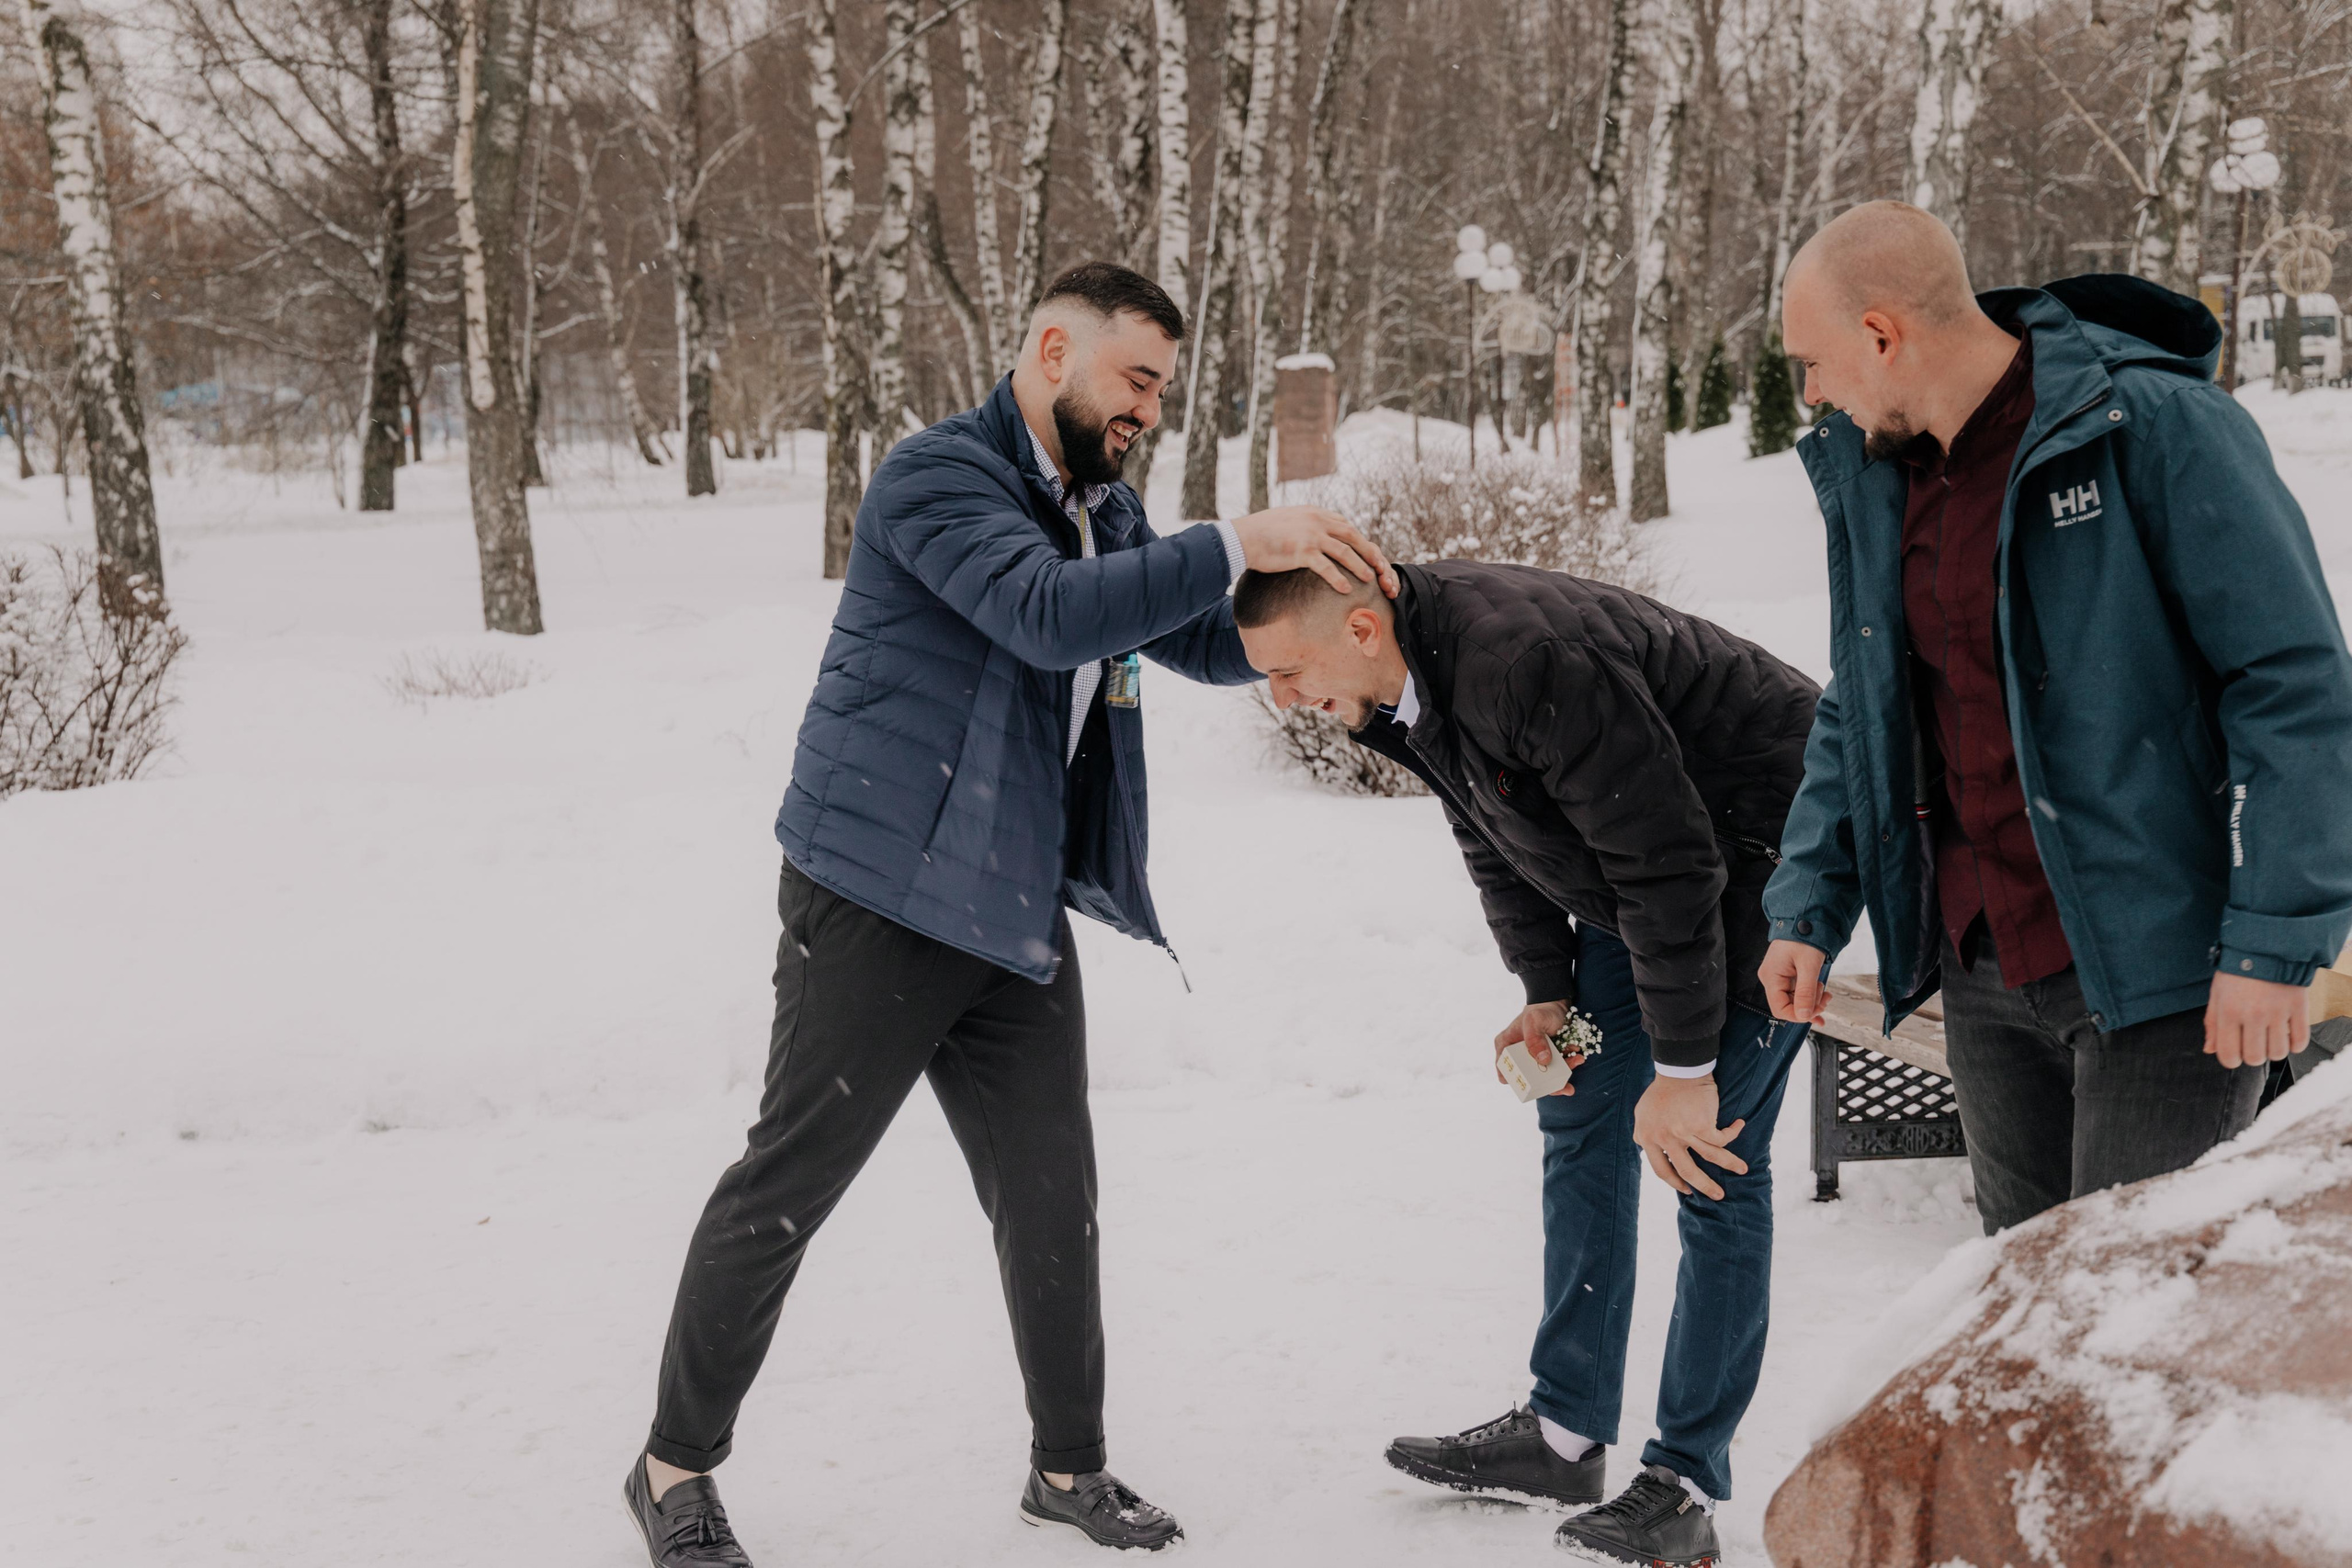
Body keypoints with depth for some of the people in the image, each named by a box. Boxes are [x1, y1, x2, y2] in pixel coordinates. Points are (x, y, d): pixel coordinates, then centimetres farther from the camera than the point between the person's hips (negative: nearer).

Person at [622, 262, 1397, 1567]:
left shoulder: (1105, 514, 15)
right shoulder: (939, 472, -13)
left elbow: (1207, 645, 15)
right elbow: (1048, 615, -28)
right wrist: (1239, 543, -30)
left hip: (1017, 914, 8)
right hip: (880, 903, -8)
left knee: (1051, 1194, 10)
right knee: (787, 1183, 1)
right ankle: (678, 1463, 17)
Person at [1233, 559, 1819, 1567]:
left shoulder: (1528, 661, -36)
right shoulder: (1401, 683, -6)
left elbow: (1667, 862, -32)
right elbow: (1494, 839, 9)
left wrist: (1682, 1069, -26)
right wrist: (1546, 993, 2)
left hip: (1758, 849, -9)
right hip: (1637, 864, 9)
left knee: (1714, 1168, -9)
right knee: (1580, 1121, 10)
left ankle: (1686, 1484, 1)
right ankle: (1564, 1432, 21)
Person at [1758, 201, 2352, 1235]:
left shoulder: (2157, 429, -14)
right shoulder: (1869, 472, 8)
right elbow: (1858, 713, 18)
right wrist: (1807, 905, 8)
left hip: (2157, 968, -7)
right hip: (1982, 972, 7)